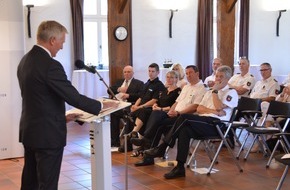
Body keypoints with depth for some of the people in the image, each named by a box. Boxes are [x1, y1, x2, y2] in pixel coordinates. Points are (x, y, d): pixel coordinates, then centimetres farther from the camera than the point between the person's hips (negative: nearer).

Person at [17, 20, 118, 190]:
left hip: (29, 131, 9)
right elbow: (73, 96, -19)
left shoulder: (26, 60, 7)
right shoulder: (50, 65, -21)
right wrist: (102, 106, -5)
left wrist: (60, 116, 16)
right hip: (48, 135, -9)